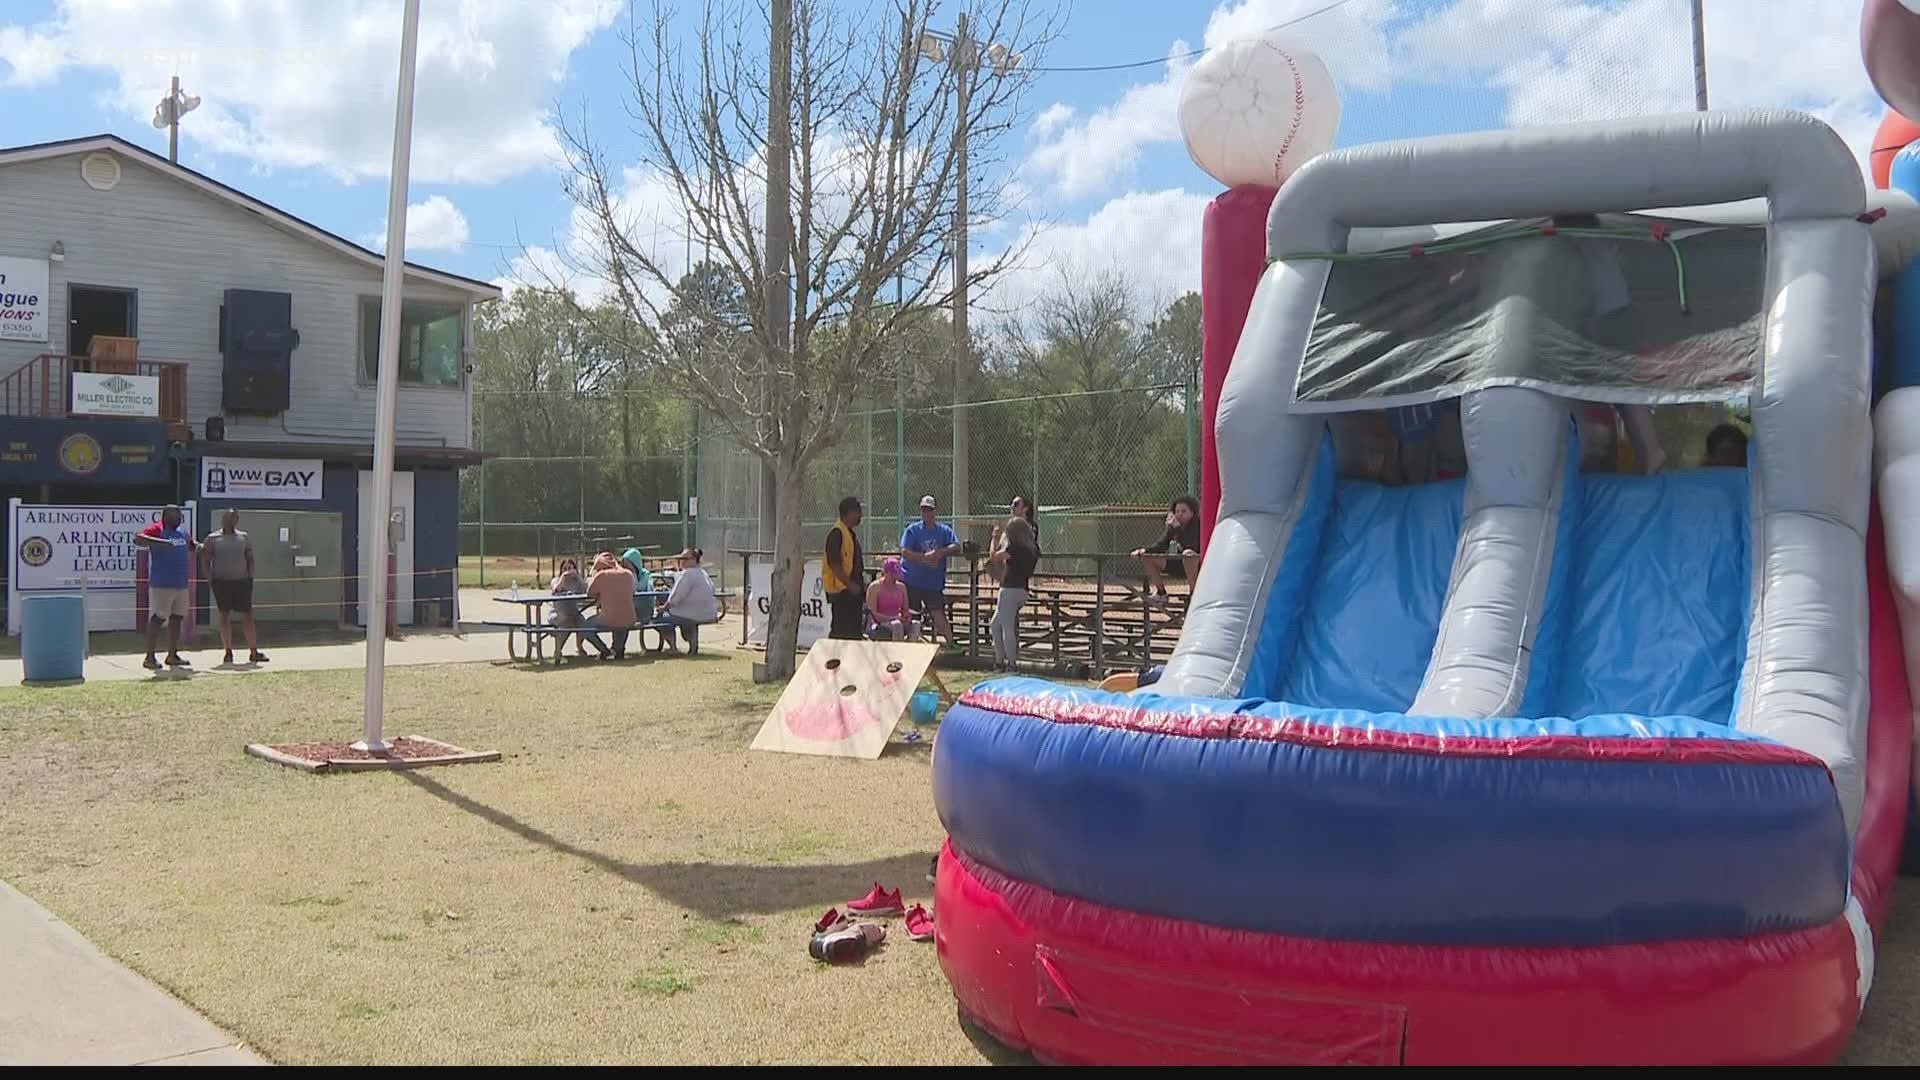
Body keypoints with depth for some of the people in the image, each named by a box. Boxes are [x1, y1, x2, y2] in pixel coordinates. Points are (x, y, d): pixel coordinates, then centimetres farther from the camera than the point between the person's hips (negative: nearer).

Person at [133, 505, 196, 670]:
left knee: (176, 619, 12)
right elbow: (138, 539, -25)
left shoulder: (182, 534, 15)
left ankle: (172, 655, 21)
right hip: (161, 585, -8)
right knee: (157, 619, -6)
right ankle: (149, 657, -3)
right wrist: (159, 542, -37)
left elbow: (191, 544, 34)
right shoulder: (157, 529, -9)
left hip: (181, 584, 8)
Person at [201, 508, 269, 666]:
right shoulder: (212, 538, 4)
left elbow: (250, 559, 13)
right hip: (221, 582, -2)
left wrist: (250, 577, 2)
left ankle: (253, 651, 2)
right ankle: (228, 652, 7)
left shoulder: (244, 538, 11)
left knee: (248, 615, -1)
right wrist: (210, 580, -6)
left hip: (242, 581, 2)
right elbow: (205, 561, 3)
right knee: (225, 616, 1)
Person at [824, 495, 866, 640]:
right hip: (841, 589, -10)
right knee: (840, 630, -9)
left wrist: (861, 585, 16)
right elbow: (834, 564, -20)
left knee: (855, 630, 11)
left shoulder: (852, 533, 17)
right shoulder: (837, 533, -14)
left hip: (853, 590, 10)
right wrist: (850, 584, -21)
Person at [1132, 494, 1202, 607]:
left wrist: (1178, 527, -32)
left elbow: (1191, 547, -29)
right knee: (1149, 557, -3)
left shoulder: (1198, 525, -15)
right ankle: (1161, 594, 6)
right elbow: (1161, 545, 1)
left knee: (1188, 554, -41)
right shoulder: (1172, 526, 4)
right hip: (1179, 564, 7)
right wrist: (1145, 550, -17)